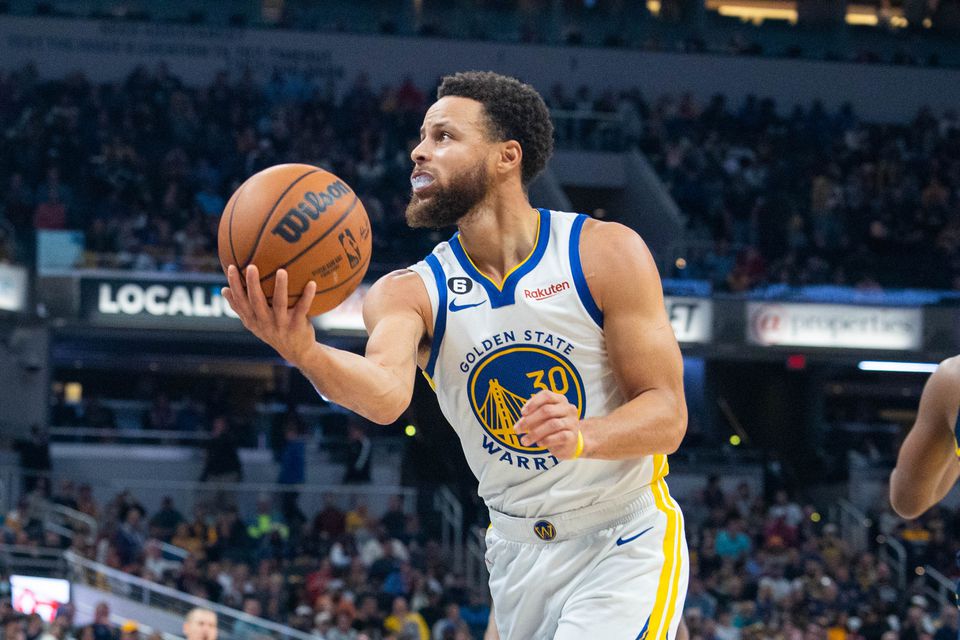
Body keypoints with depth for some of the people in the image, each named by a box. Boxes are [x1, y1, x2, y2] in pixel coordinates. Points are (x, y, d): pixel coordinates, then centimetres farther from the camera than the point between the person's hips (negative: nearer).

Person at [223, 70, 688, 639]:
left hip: (626, 546, -3)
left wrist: (584, 437, -33)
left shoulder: (604, 254, -10)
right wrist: (306, 353, -50)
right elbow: (387, 393, -28)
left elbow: (668, 415, -11)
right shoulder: (409, 293, -6)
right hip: (520, 555, 4)